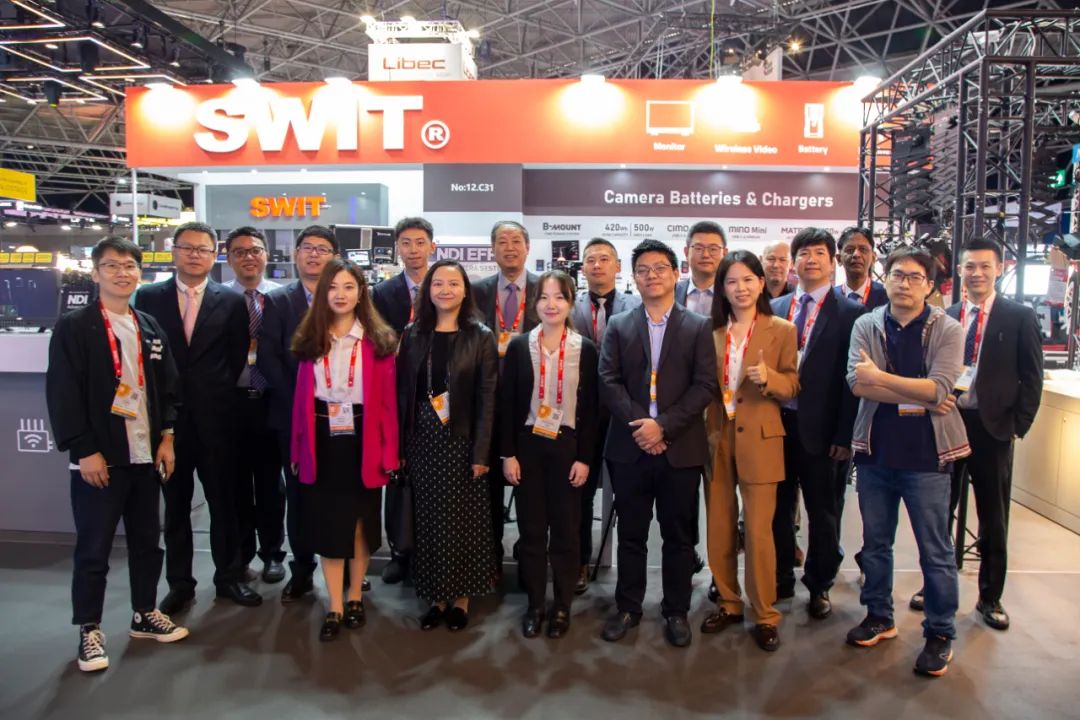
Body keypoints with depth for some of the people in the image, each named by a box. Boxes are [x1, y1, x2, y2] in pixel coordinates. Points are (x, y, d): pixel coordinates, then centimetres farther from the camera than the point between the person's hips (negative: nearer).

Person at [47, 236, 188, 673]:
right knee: (93, 549, 4)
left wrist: (167, 436, 4)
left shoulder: (151, 328, 10)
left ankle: (145, 614, 30)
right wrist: (85, 451, -14)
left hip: (146, 455, 5)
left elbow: (168, 386, 13)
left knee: (146, 540, 14)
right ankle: (89, 631, 19)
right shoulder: (73, 327, -5)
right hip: (98, 458, -5)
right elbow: (62, 394, -10)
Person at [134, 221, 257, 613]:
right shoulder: (149, 297, 4)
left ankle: (229, 576, 23)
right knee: (175, 503, 11)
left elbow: (238, 357, 4)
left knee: (224, 500, 9)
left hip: (215, 417, 0)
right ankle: (179, 582, 23)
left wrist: (217, 394, 1)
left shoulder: (231, 301, 2)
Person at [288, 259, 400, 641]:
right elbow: (301, 397, 3)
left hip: (363, 439, -1)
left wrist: (389, 451, -10)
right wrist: (297, 447, 0)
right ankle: (335, 607, 19)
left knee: (361, 519, 13)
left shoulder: (379, 340, -5)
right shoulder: (310, 339, 2)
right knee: (327, 523, 7)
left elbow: (388, 401, -6)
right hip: (323, 440, 2)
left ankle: (355, 597, 30)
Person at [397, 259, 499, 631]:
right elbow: (402, 392, 5)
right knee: (428, 520, 9)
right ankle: (436, 596, 24)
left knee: (461, 520, 6)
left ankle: (461, 596, 22)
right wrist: (399, 446, 0)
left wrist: (481, 453, -11)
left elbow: (487, 399, -6)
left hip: (462, 441, -3)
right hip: (422, 441, 3)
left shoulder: (481, 337, -3)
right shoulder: (413, 334, 5)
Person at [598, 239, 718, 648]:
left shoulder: (698, 327, 4)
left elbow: (705, 386, -5)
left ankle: (676, 611, 24)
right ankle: (627, 608, 25)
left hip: (680, 449, -1)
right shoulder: (618, 326, 8)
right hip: (629, 448, 1)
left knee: (679, 536, 9)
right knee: (630, 534, 11)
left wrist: (663, 425, -15)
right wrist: (639, 424, -15)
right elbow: (609, 382, -1)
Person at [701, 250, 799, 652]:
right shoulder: (712, 332, 7)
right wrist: (704, 429, -3)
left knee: (758, 531, -2)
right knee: (719, 528, 9)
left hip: (759, 439, -3)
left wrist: (767, 377, -21)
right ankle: (728, 603, 25)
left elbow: (792, 386, -1)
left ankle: (765, 616, 13)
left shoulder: (782, 330, -1)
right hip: (717, 437, 4)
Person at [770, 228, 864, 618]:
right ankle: (781, 579, 32)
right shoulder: (775, 308, 7)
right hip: (778, 423, 3)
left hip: (821, 429, -3)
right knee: (778, 508, 15)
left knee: (824, 514, 11)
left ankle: (819, 586, 28)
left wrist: (844, 436, -11)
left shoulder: (849, 313, -4)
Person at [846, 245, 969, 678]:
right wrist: (918, 397, -16)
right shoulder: (866, 326, 2)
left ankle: (940, 634, 22)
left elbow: (939, 389, -18)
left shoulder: (947, 330, -4)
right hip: (875, 450, 3)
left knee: (935, 550, 6)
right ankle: (879, 617, 33)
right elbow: (857, 384, -12)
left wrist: (880, 377, -14)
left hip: (925, 454, -3)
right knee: (875, 542, 16)